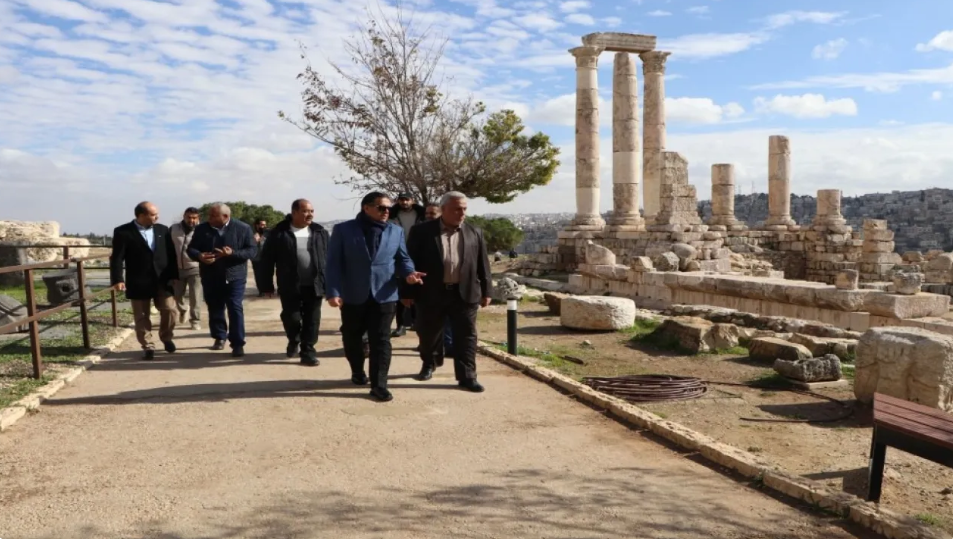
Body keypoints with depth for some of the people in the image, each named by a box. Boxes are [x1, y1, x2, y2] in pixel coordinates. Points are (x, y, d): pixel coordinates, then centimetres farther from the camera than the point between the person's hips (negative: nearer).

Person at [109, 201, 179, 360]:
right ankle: (148, 347, 14)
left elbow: (171, 254, 8)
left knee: (169, 310, 0)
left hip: (162, 280, 3)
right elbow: (117, 258, -7)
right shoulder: (123, 232, -5)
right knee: (142, 316, 4)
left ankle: (166, 338, 24)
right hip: (139, 282, -3)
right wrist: (118, 279, -16)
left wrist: (173, 275, 2)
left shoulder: (163, 230, 8)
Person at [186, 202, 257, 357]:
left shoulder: (243, 228, -6)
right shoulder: (202, 229, 3)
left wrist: (233, 254, -23)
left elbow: (252, 250, -7)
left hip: (234, 277, -3)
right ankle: (219, 337, 31)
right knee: (214, 309, 13)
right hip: (210, 277, 4)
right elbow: (191, 248, 8)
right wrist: (199, 256, -16)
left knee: (235, 309, -7)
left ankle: (238, 344, -4)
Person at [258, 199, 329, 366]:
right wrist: (267, 285, -1)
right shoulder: (280, 232, -3)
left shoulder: (320, 232, 5)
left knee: (312, 321, 4)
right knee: (291, 317, 3)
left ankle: (308, 352, 14)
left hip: (314, 285, 2)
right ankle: (294, 340, 32)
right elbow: (267, 259, -1)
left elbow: (328, 257, 7)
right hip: (290, 286, -2)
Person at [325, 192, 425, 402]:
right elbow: (334, 263, -5)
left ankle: (379, 385, 4)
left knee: (381, 341, -1)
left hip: (384, 296, 1)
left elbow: (402, 258, 8)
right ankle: (357, 371, 38)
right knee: (351, 338, 15)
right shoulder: (343, 229, -1)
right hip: (352, 295, 0)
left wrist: (409, 273, -15)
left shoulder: (396, 231, 7)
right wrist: (333, 292, -13)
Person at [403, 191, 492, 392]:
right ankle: (428, 364, 39)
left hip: (465, 294, 1)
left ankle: (467, 377, 8)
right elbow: (411, 262, -2)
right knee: (428, 333, 14)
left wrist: (486, 291, 6)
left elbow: (483, 264, 8)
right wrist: (407, 292, -4)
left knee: (466, 336, 1)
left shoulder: (475, 233, 5)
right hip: (431, 293, -1)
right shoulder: (423, 231, -3)